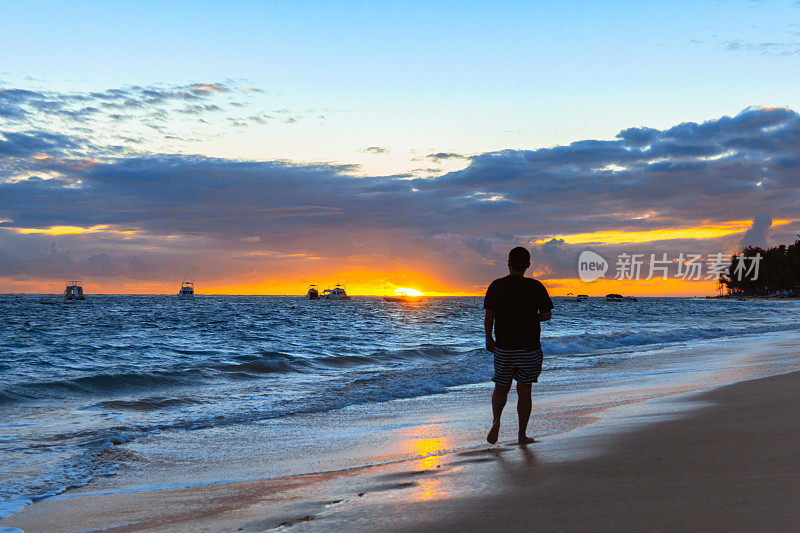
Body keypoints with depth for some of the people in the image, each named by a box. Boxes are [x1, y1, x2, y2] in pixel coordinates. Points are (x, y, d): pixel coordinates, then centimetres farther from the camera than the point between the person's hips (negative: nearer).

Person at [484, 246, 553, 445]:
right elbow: (546, 315, -1)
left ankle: (496, 421, -11)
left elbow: (488, 317, -1)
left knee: (501, 388, 14)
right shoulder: (536, 287, -8)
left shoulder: (496, 286, -3)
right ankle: (522, 434, 13)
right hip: (529, 349, -1)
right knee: (524, 391, 9)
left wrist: (489, 339, 12)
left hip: (503, 348, 1)